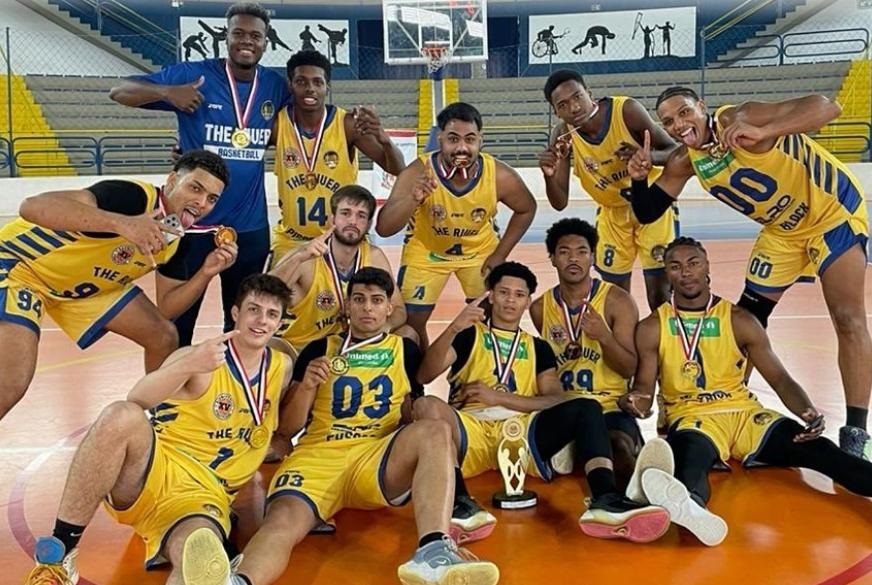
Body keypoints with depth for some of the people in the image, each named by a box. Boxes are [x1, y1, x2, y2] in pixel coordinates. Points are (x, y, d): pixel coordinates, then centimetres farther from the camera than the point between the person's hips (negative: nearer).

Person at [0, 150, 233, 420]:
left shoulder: (176, 241, -8)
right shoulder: (133, 196, -33)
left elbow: (166, 304, 0)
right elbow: (32, 206, -46)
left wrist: (207, 272, -17)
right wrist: (121, 223, -58)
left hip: (85, 285, 8)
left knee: (163, 337, 3)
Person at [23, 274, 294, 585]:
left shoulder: (282, 367, 9)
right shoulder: (197, 357, -5)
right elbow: (138, 399, -26)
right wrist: (189, 365, -42)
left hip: (204, 498, 0)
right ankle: (57, 556, -25)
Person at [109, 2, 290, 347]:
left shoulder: (275, 86, 3)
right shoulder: (193, 74, -7)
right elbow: (119, 91, -7)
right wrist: (168, 92, -24)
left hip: (251, 226, 3)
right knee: (178, 320, 8)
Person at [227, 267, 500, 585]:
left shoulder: (406, 350, 19)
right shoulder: (320, 349, 17)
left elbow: (419, 409, 25)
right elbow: (288, 427, 13)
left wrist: (420, 411, 3)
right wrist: (307, 386, -5)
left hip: (377, 458, 1)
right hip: (318, 455, 0)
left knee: (436, 431, -31)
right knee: (283, 521, -33)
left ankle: (433, 553, -46)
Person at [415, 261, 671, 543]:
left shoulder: (538, 347, 24)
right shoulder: (469, 335, 17)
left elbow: (556, 401, 10)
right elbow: (425, 375, 1)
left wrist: (498, 397, -2)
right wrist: (453, 328, -15)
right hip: (472, 428, -2)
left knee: (587, 408, -21)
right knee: (428, 406, -32)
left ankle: (606, 500, -42)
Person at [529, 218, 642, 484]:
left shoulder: (618, 301, 1)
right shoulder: (539, 308, 10)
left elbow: (629, 369, -2)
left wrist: (603, 336, -18)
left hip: (610, 405, -2)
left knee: (620, 445, -35)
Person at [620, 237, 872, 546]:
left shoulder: (739, 321, 4)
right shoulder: (652, 328, 2)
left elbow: (780, 379, 3)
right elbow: (644, 387, 1)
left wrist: (809, 413, -17)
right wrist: (636, 402, -25)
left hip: (745, 413, 3)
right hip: (691, 417, -3)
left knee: (818, 449, -23)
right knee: (690, 457, -40)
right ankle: (690, 506, -72)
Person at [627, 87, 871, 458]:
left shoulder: (739, 120, -29)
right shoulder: (684, 162, -9)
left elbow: (827, 108, -37)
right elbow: (648, 213, -4)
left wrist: (762, 132, -50)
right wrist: (639, 179, -23)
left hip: (833, 208, -6)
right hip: (783, 229, 7)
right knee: (748, 316, 9)